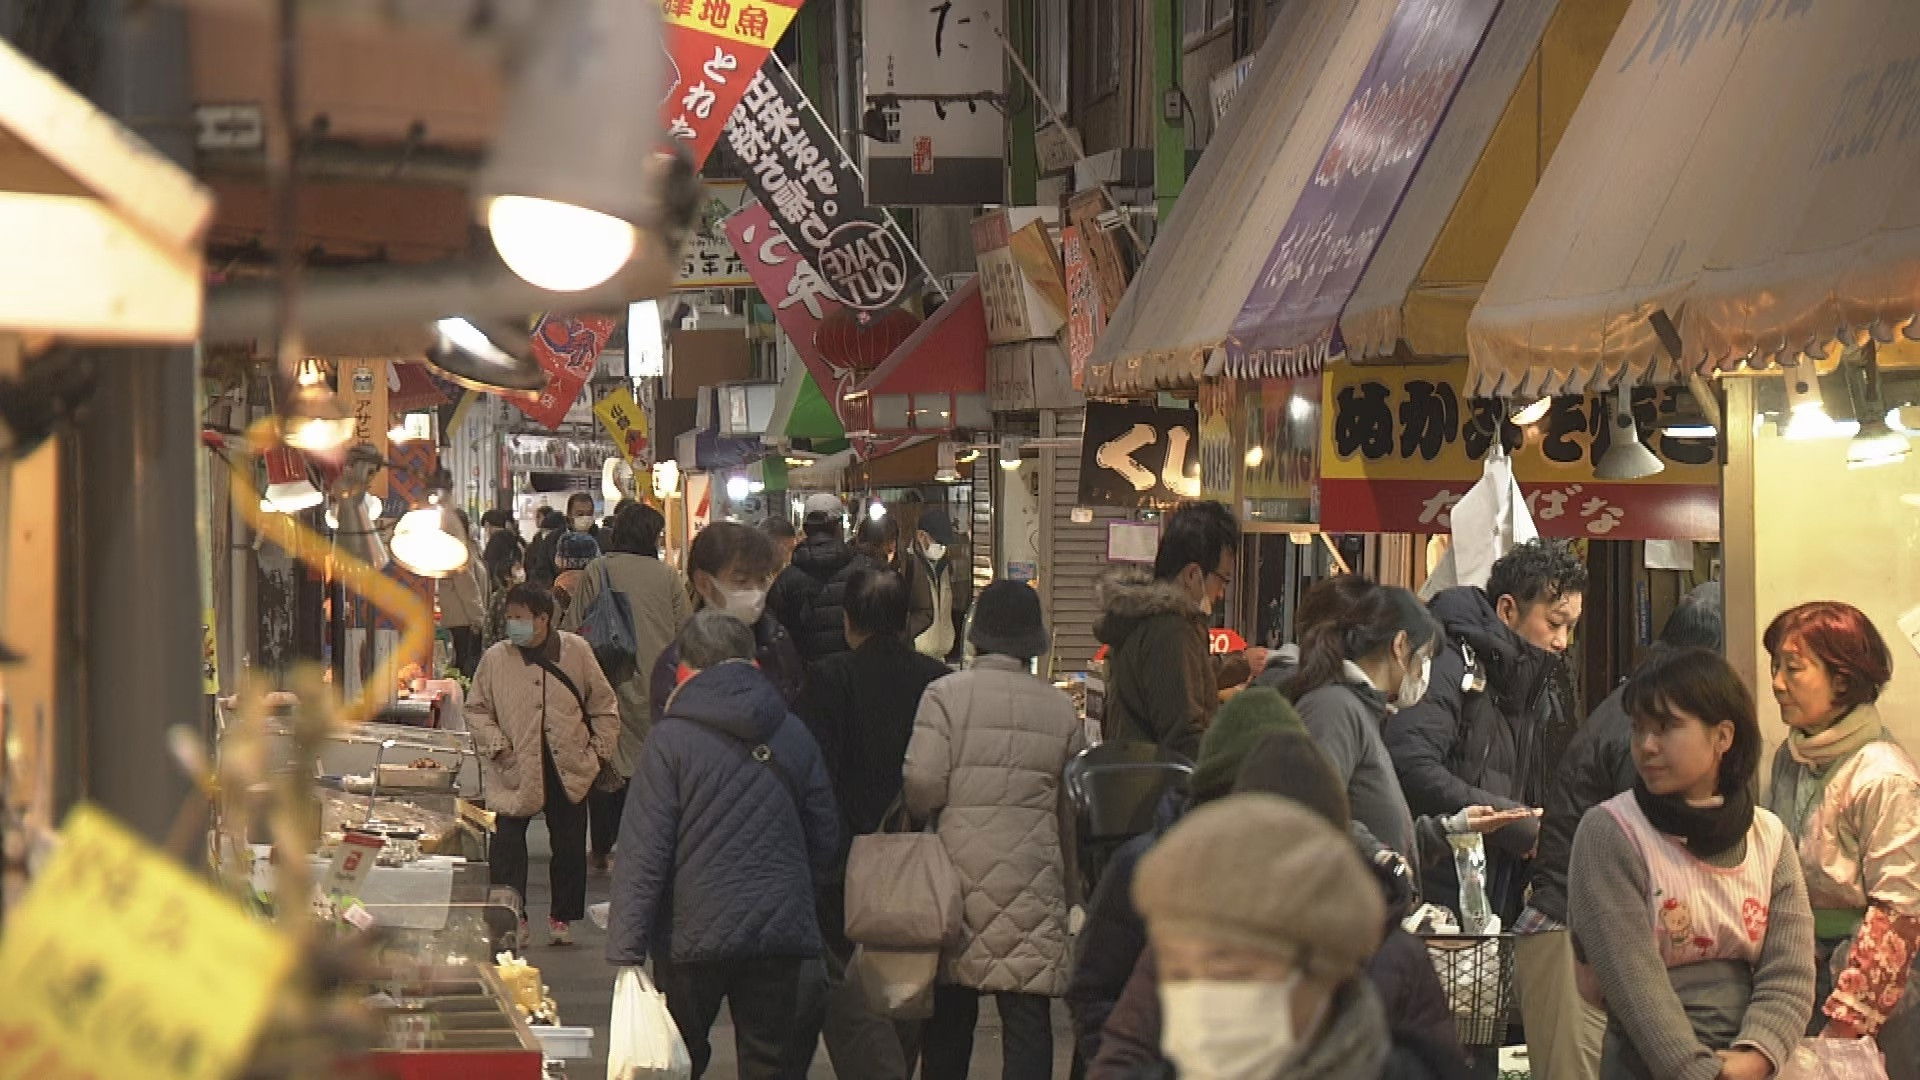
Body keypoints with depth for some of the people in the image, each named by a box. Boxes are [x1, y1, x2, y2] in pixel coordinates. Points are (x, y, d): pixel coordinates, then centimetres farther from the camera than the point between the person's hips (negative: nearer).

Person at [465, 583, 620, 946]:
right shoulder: (496, 658, -2)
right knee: (507, 844, -8)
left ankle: (562, 917, 23)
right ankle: (512, 918, 3)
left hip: (569, 768, 1)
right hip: (516, 770, -1)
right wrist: (496, 745, -7)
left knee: (569, 845, 8)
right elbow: (477, 709, 7)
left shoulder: (576, 651, 0)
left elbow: (603, 704, 8)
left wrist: (601, 750, 3)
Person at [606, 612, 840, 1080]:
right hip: (781, 931, 3)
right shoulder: (794, 735, 6)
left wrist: (625, 951, -10)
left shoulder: (671, 739, -7)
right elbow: (825, 841, 11)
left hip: (695, 935, -3)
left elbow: (642, 852, -10)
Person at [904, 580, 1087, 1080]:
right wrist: (1070, 886, 23)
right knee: (1028, 1019, 1)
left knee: (950, 1012, 10)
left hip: (962, 869, -1)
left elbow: (922, 786, -10)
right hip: (1035, 878, 1)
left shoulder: (946, 694, -4)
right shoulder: (1060, 708, 4)